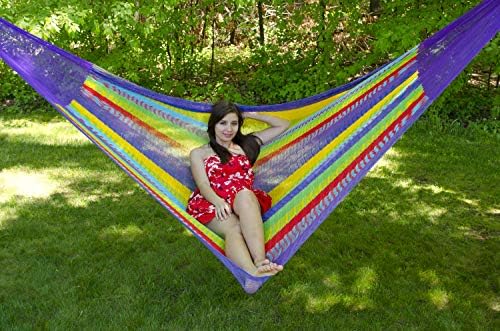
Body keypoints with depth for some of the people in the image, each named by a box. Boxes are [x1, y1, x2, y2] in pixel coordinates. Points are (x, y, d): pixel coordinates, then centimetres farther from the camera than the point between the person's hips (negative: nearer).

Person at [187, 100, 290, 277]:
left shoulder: (246, 145, 30)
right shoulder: (199, 153, 23)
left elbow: (283, 125, 35)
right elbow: (203, 184, 3)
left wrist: (253, 115, 28)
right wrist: (218, 201, -18)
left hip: (244, 202, 2)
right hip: (213, 203, -1)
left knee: (245, 194, -38)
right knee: (233, 229, -37)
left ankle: (260, 261, -54)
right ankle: (253, 272, -67)